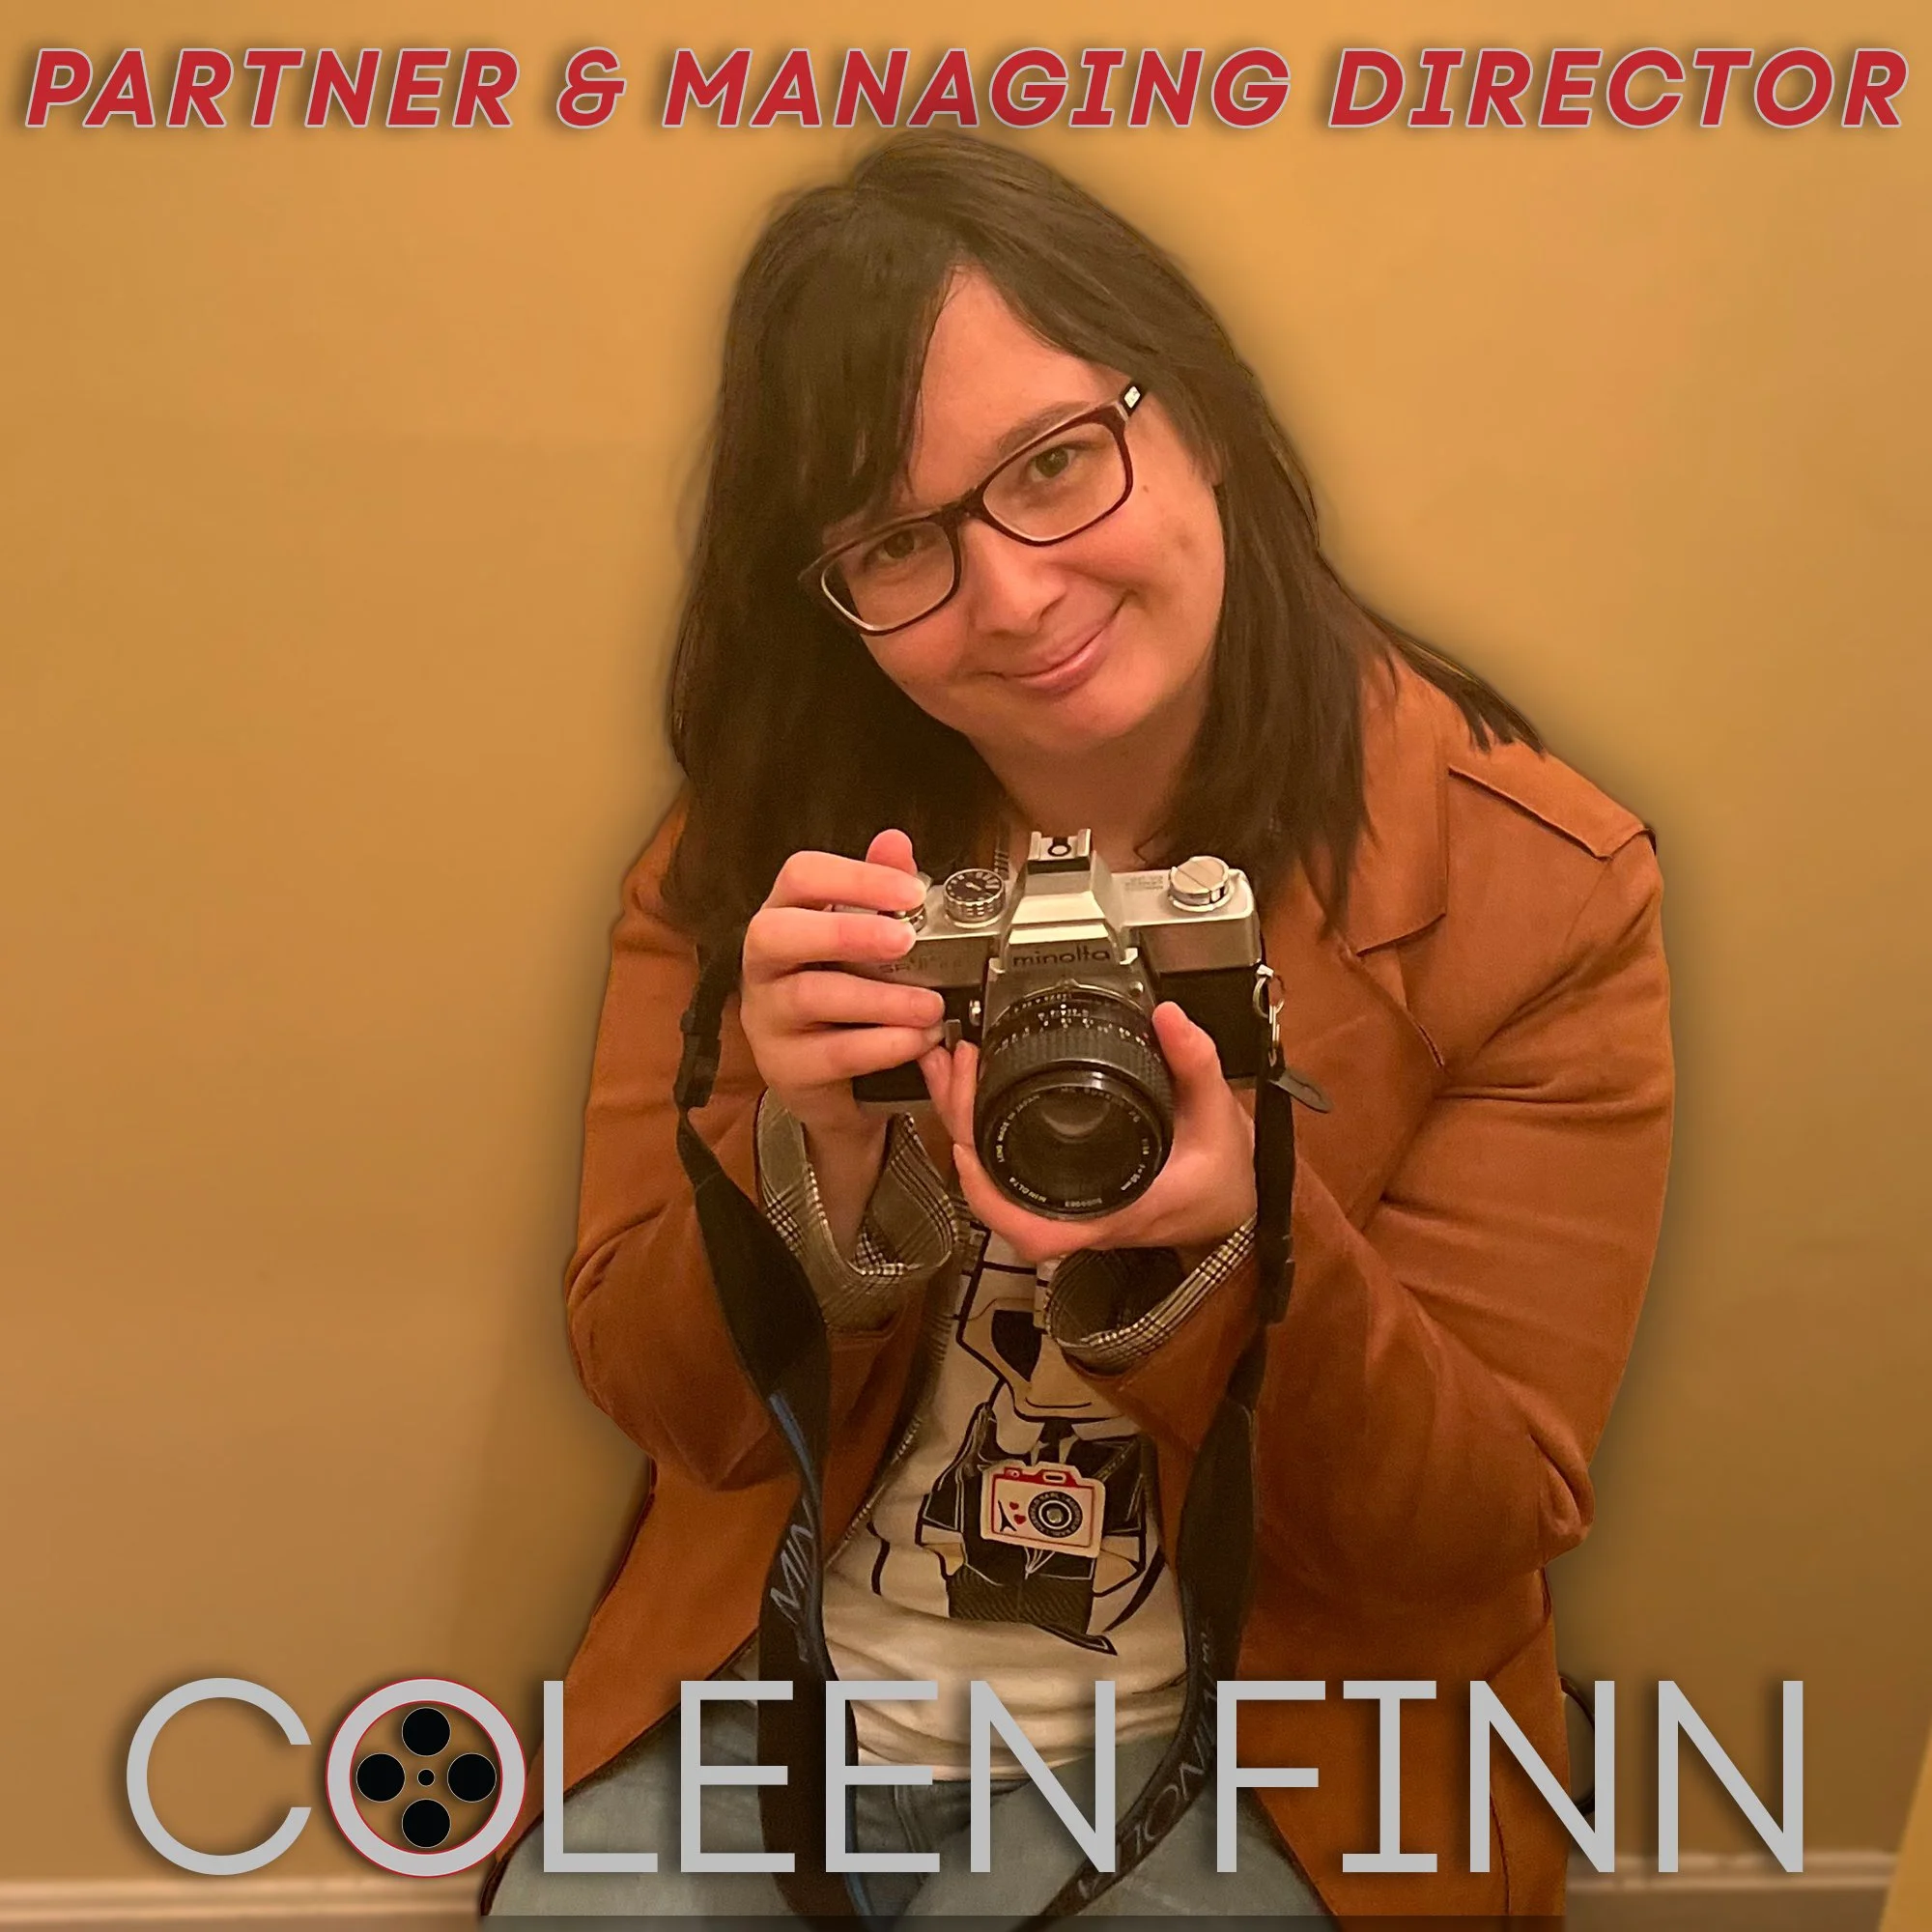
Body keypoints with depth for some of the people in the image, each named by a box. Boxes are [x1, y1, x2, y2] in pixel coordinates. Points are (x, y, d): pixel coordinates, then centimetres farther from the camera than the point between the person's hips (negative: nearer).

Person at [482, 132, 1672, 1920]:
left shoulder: (1534, 894, -15)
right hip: (767, 1691, 2)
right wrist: (821, 1154, -25)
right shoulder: (767, 840, -6)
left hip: (1236, 1752, -1)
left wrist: (1227, 1241, -29)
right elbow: (671, 1404, -5)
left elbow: (1484, 1536, -11)